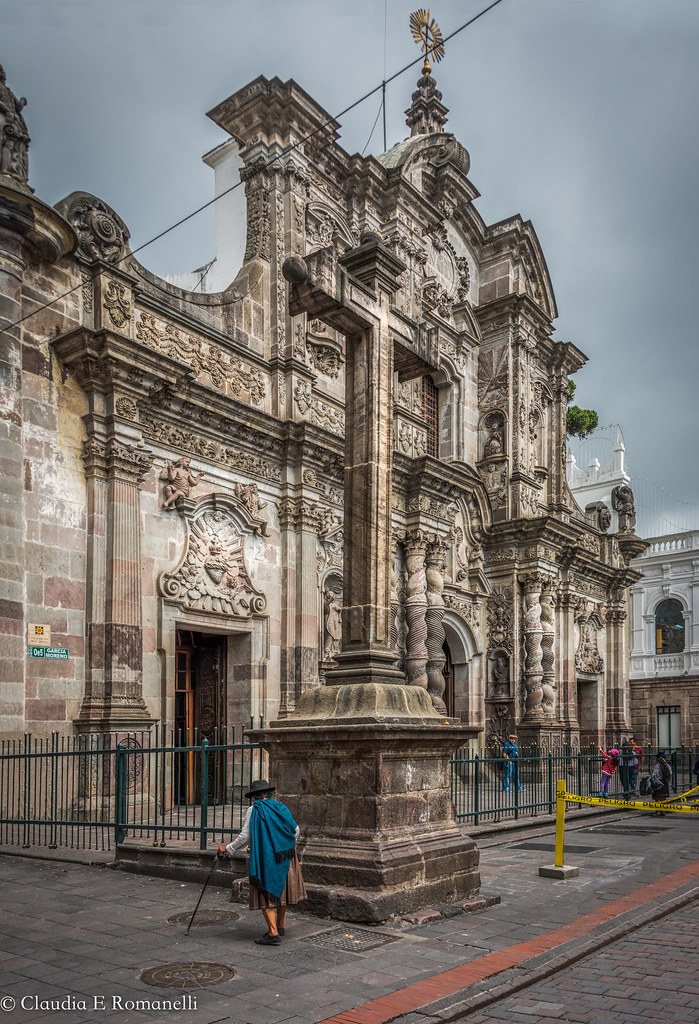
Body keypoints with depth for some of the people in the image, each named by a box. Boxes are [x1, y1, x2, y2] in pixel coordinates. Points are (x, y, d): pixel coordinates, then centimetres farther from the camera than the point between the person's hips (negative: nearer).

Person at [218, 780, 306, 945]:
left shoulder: (254, 810, -5)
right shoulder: (281, 807, 10)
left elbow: (244, 837, -8)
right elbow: (295, 830, 15)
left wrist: (227, 849, 4)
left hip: (265, 858, -6)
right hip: (286, 857, 6)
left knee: (266, 893, -2)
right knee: (280, 891, 19)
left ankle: (273, 933, -9)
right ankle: (280, 925, 31)